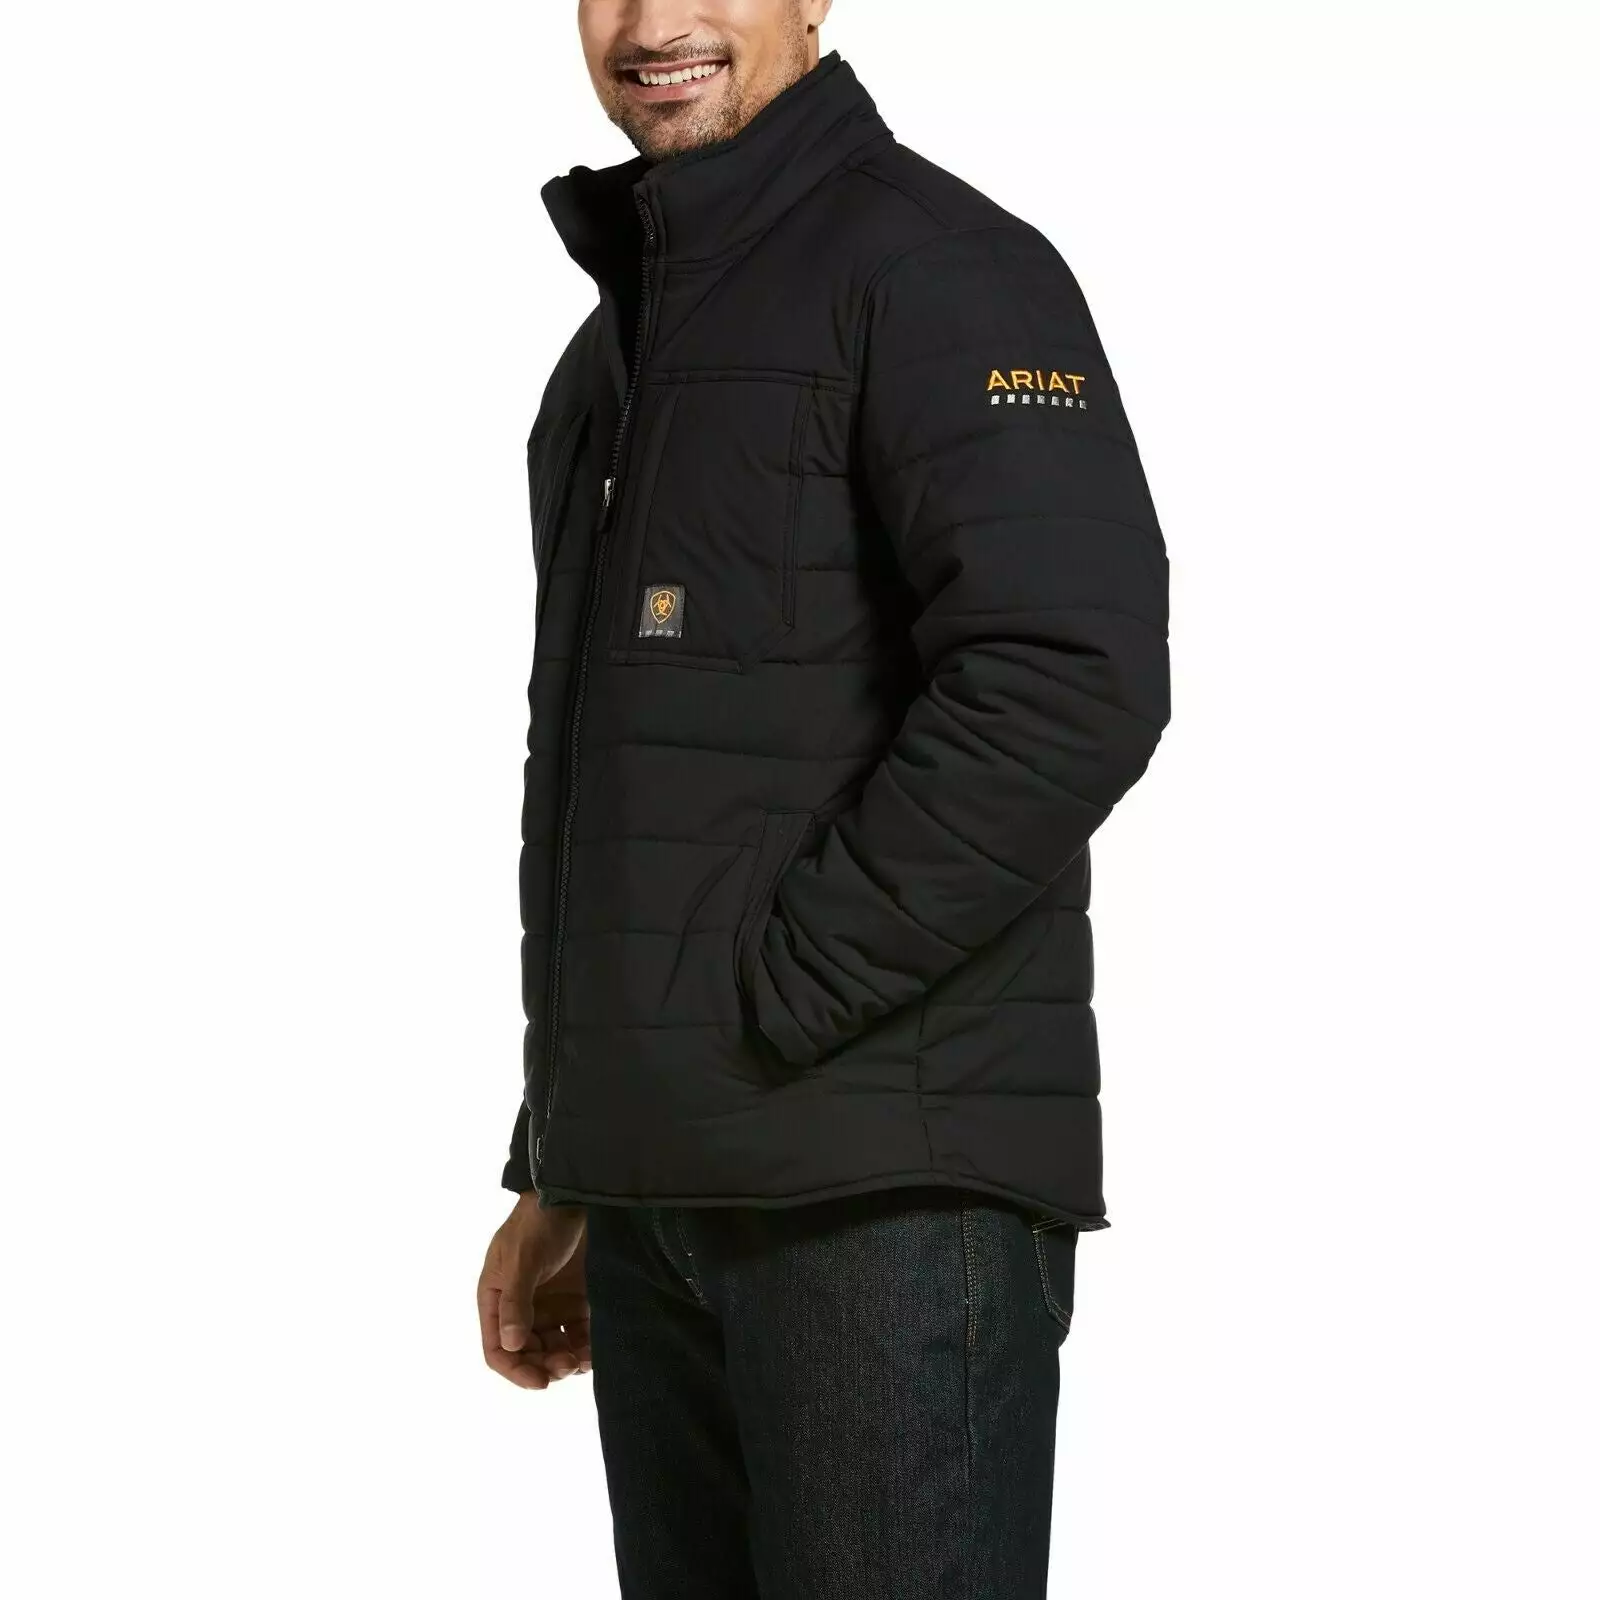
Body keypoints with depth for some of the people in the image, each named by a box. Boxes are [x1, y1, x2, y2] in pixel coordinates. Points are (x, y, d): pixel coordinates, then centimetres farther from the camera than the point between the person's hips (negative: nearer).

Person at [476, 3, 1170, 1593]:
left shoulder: (934, 263, -7)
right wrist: (557, 1171, 21)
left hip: (890, 1181, -8)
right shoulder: (624, 342, 21)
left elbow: (1073, 683, -20)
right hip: (656, 1192, 8)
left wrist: (767, 1002, -16)